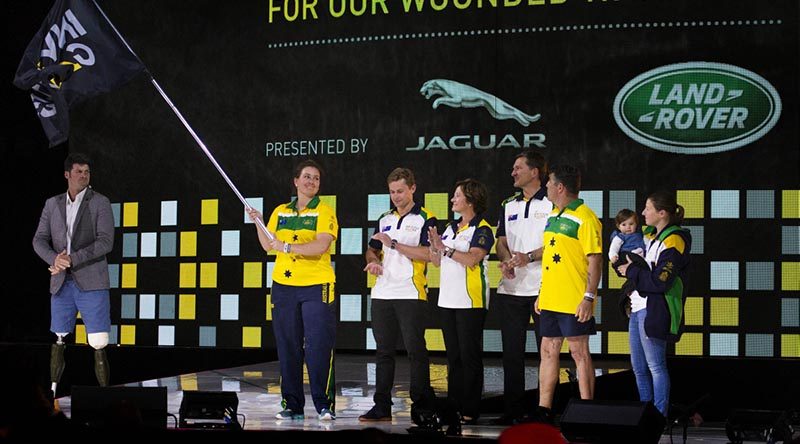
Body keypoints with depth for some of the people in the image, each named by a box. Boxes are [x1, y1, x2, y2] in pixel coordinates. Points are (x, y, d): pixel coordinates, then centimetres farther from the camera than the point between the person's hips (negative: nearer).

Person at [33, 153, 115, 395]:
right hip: (61, 283, 4)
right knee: (58, 340, 6)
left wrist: (72, 259, -16)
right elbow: (39, 240, 7)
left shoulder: (100, 203, 0)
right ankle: (52, 391, 12)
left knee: (98, 343, -8)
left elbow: (106, 242, -9)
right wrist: (55, 259, -14)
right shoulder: (52, 204, 12)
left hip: (91, 282, -3)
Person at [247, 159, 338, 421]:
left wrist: (287, 247, -21)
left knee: (319, 346, -8)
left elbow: (321, 245, -15)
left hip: (316, 285, -4)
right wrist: (258, 222, 2)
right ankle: (292, 405, 11)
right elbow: (268, 246, 15)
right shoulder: (280, 212, 15)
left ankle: (324, 404, -1)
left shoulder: (324, 212, 0)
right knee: (287, 347, 4)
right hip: (284, 284, 4)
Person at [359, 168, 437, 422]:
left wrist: (393, 244, -14)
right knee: (383, 351, 7)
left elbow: (428, 254, -13)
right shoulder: (384, 220, 18)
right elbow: (372, 250, 23)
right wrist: (373, 261, 0)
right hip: (382, 294, 6)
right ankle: (382, 406, 10)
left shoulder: (425, 219, -1)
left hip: (410, 294, -6)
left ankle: (422, 405, 1)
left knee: (415, 350, -5)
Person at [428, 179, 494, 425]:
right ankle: (453, 405, 16)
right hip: (448, 300, 8)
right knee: (453, 356, 11)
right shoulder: (450, 227, 15)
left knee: (469, 356, -4)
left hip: (471, 301, -8)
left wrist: (445, 248, -19)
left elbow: (472, 259, -21)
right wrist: (434, 246, -2)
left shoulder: (482, 229, -8)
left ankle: (470, 411, -1)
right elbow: (437, 262, 17)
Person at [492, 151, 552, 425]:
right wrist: (506, 261, -9)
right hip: (511, 288, 5)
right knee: (511, 352, 6)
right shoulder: (508, 206, 18)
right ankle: (512, 410, 11)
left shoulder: (552, 204, 1)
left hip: (542, 287, -5)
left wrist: (529, 256, -20)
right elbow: (502, 242, 12)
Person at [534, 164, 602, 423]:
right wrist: (542, 294, 19)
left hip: (574, 302, -8)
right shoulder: (553, 215, 16)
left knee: (579, 353, -2)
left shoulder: (584, 218, -12)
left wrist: (589, 297, -20)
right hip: (550, 301, 9)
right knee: (548, 352, 10)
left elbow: (595, 260, -15)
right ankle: (544, 410, 17)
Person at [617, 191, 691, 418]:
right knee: (639, 368, 13)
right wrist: (628, 269, 10)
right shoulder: (653, 237, 17)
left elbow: (660, 281, -20)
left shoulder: (673, 240, -12)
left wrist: (632, 270, -9)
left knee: (655, 366, -6)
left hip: (655, 310, -10)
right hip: (639, 307, 10)